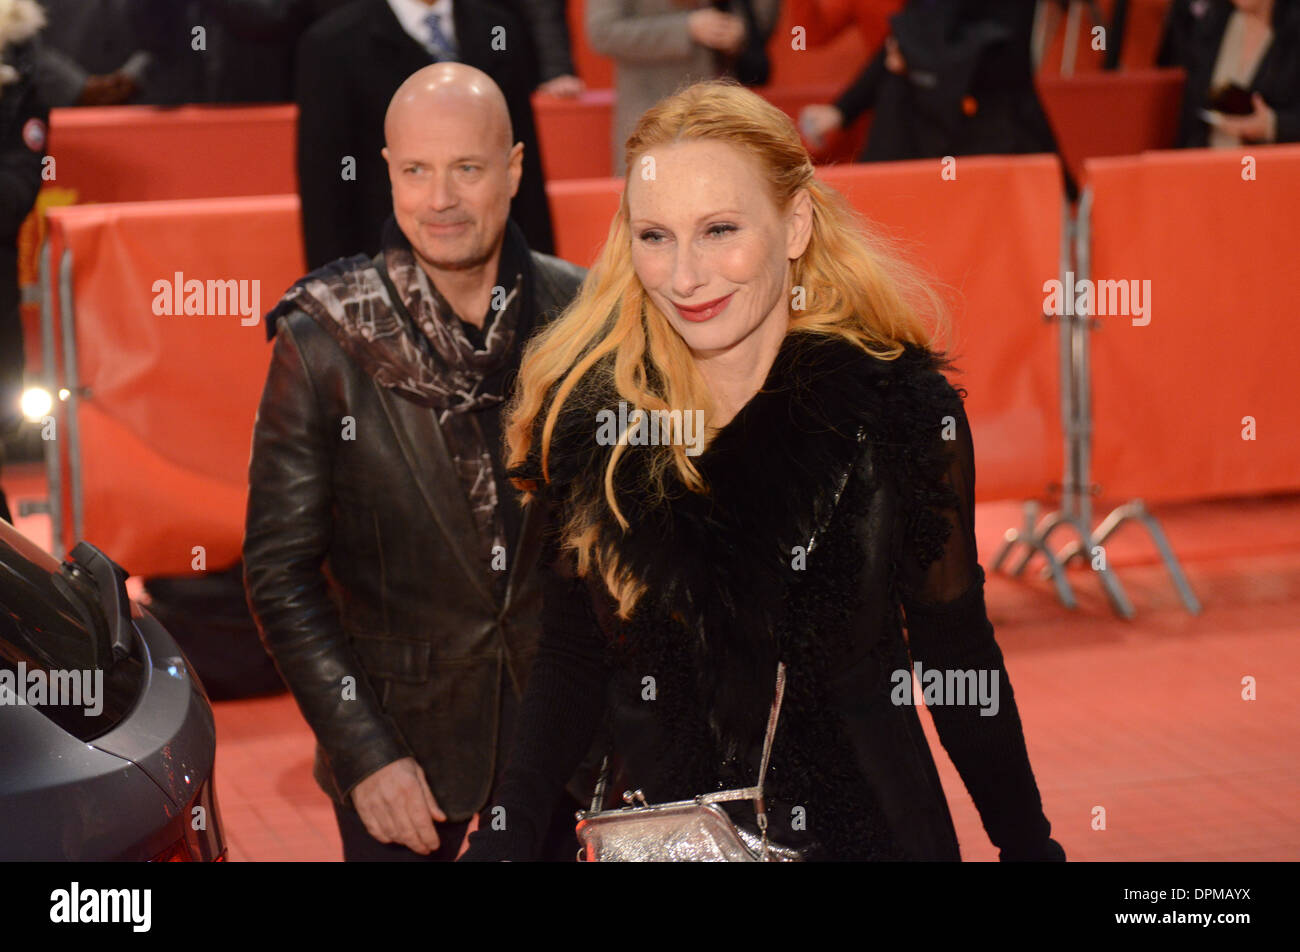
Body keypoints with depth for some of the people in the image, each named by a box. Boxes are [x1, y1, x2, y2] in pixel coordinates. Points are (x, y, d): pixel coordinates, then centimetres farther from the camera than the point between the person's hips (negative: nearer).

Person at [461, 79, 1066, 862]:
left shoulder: (899, 408, -13)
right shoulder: (586, 411, -8)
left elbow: (956, 651, -2)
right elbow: (575, 660, 1)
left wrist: (1029, 846, -1)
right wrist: (502, 840, -8)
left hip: (867, 826, -1)